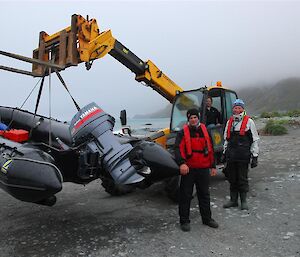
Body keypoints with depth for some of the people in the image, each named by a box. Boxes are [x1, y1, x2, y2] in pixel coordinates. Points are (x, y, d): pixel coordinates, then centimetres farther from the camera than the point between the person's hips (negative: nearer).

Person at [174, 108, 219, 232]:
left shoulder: (205, 131, 9)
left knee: (204, 194, 16)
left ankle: (207, 218, 32)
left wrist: (213, 166, 12)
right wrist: (181, 163, -30)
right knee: (185, 195, 4)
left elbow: (210, 149, 13)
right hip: (188, 169, -4)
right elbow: (178, 149, -15)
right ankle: (184, 221, 18)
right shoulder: (183, 132, -3)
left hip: (203, 169, 4)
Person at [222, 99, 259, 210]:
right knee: (232, 179, 12)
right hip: (231, 155, 5)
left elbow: (255, 140, -1)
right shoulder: (229, 122, 13)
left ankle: (243, 201, 19)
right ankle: (233, 200, 24)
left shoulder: (249, 122, -1)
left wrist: (254, 156, -5)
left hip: (243, 155, -4)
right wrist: (224, 153, 17)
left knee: (242, 179, 4)